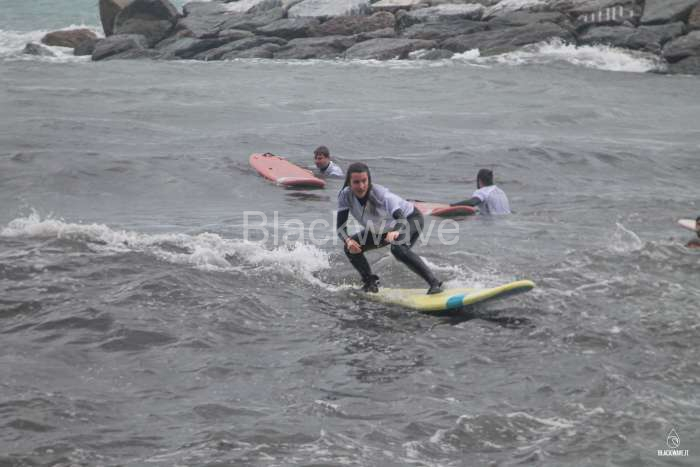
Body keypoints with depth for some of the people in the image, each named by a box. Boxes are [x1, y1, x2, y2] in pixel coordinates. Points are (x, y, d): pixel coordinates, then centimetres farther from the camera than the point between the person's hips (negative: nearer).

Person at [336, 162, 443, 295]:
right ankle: (370, 283, 13)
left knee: (398, 249, -35)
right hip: (382, 228, 6)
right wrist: (348, 240, -45)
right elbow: (341, 227, -24)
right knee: (350, 248, -7)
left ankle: (434, 283, -33)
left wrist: (396, 232, -69)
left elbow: (401, 220, -46)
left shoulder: (380, 194, -36)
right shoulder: (345, 196, -23)